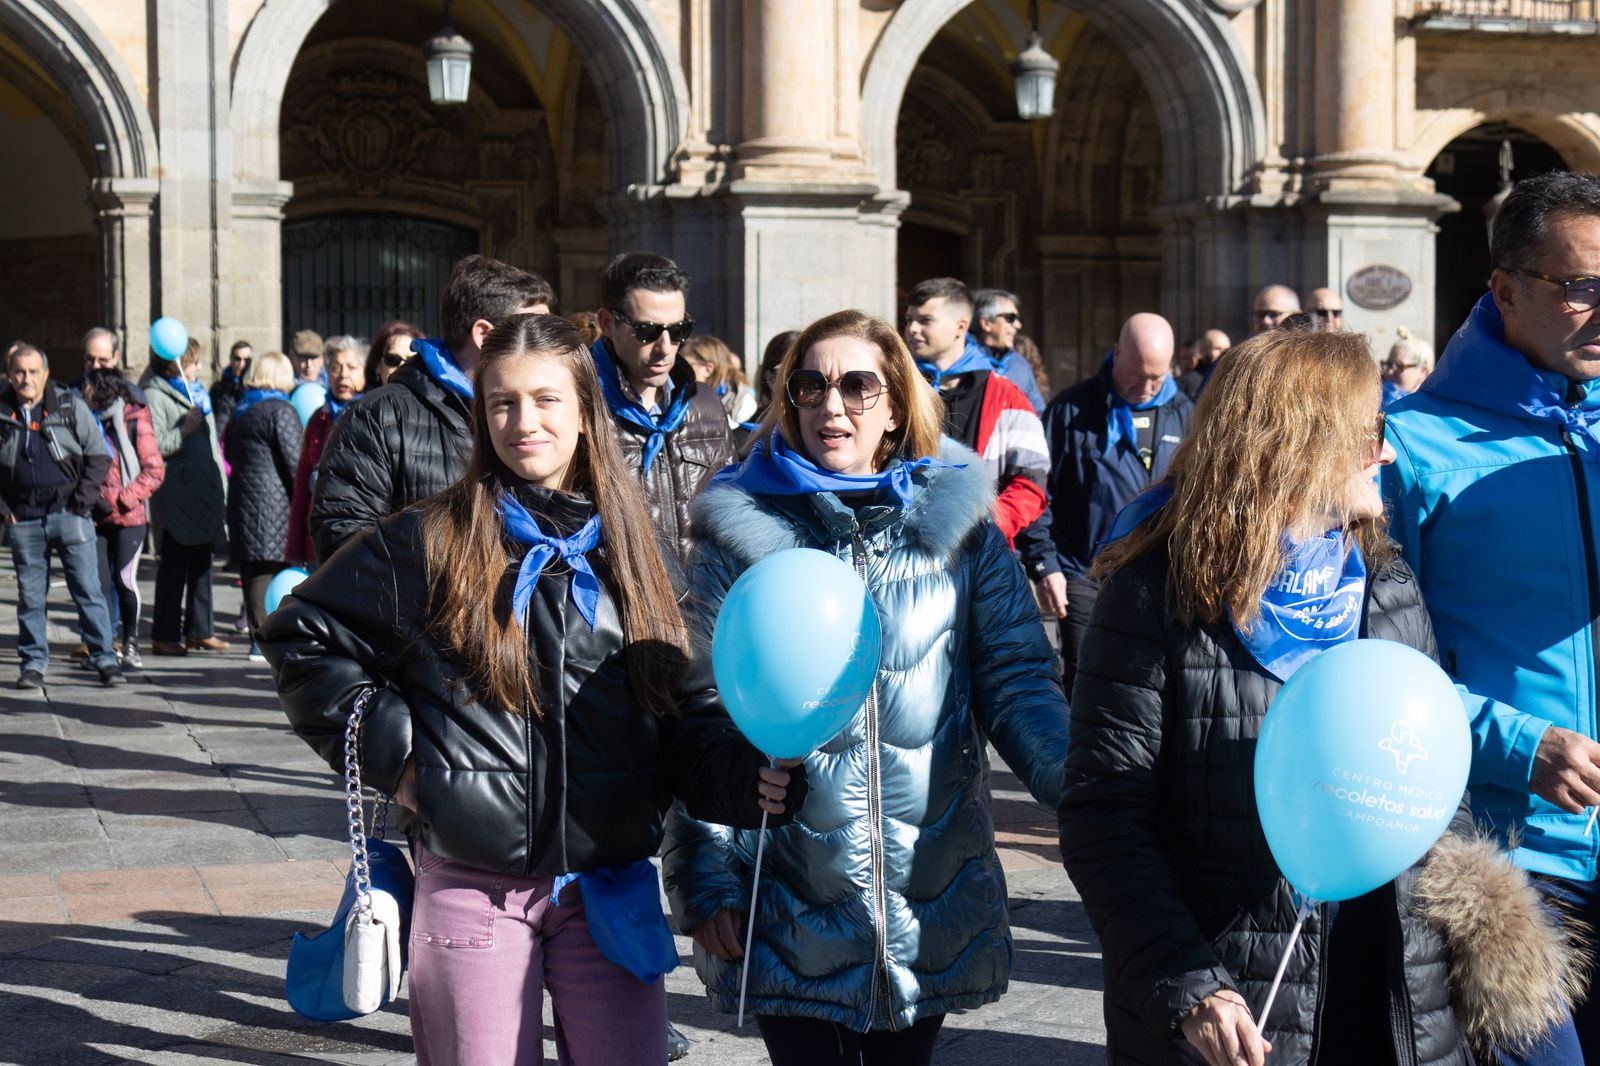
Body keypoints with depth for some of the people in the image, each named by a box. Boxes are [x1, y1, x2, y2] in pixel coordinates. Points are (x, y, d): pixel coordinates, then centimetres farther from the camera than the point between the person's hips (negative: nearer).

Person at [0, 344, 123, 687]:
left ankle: (105, 658, 3)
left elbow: (99, 455, 3)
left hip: (69, 514, -1)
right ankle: (33, 663, 16)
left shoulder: (70, 407, 1)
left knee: (88, 590, -2)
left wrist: (82, 501, -4)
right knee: (30, 595, 7)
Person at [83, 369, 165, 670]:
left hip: (129, 517, -3)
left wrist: (123, 499, -13)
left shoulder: (134, 419, -3)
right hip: (95, 517, 3)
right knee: (100, 581, -1)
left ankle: (130, 643, 9)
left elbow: (155, 471, -4)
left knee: (124, 578, -5)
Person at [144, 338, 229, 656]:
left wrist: (220, 486, 22)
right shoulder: (154, 395, -9)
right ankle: (165, 635, 2)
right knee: (174, 566, -4)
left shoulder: (196, 389, 17)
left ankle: (200, 630, 19)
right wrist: (184, 429, -22)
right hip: (177, 496, -8)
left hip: (205, 493, 8)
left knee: (201, 563, 11)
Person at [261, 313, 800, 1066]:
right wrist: (389, 752, -3)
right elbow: (303, 639, 5)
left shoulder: (628, 551, 7)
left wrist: (751, 775, -15)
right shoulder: (427, 543, -1)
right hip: (471, 890, -2)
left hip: (611, 892, 2)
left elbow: (690, 709, 5)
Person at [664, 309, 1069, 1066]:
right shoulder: (743, 533, -1)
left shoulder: (959, 529, 5)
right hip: (790, 907, -2)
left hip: (930, 902, 2)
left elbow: (1017, 682, 3)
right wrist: (705, 879, -7)